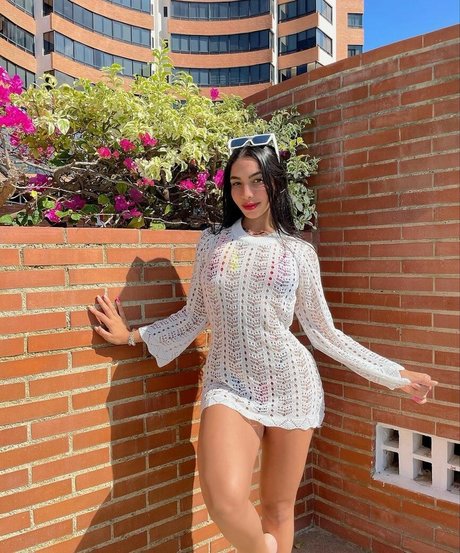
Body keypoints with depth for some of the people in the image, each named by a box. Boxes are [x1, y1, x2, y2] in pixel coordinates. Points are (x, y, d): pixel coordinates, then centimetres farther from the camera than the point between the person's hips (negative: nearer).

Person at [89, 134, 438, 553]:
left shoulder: (299, 252, 3)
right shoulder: (211, 243, 6)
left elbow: (323, 332, 6)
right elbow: (194, 317, 12)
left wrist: (396, 374, 6)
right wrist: (133, 335, 10)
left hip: (290, 382, 0)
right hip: (229, 383, 0)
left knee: (279, 505, 10)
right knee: (225, 500, -19)